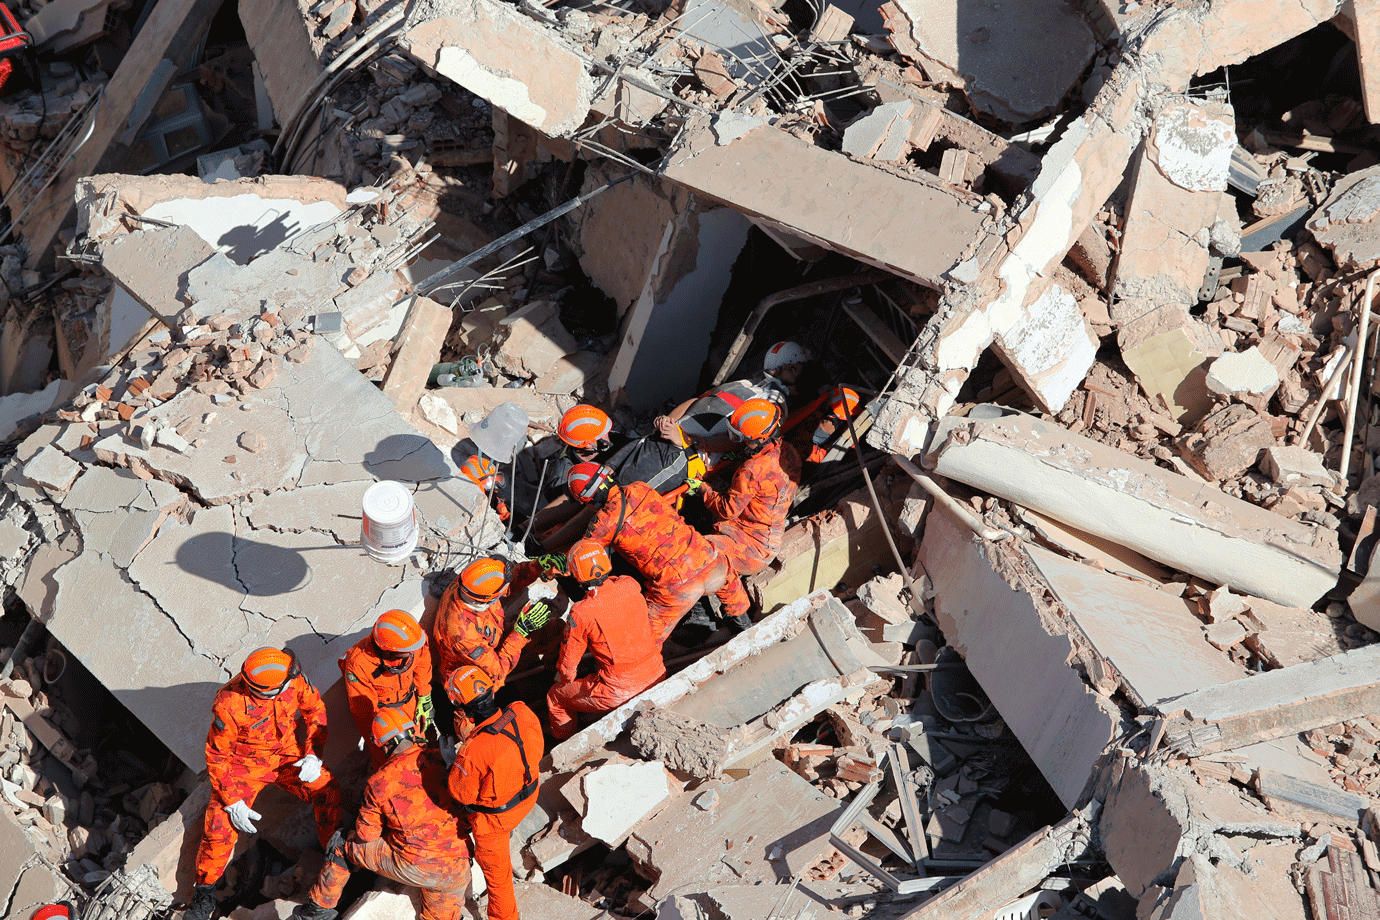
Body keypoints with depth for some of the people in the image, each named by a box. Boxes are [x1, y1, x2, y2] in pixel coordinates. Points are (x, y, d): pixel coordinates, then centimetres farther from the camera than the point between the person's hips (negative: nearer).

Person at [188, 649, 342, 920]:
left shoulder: (295, 677, -21)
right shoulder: (230, 705, -31)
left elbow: (315, 709, -2)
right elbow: (216, 756, -18)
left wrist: (313, 755, -13)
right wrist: (233, 803, -20)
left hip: (287, 756, 3)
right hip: (244, 766, -3)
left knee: (327, 790, -18)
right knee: (220, 827, -15)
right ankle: (204, 893, 8)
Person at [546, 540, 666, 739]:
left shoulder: (581, 615, -18)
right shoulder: (630, 586, -6)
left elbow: (569, 661, -3)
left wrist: (563, 679, 18)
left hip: (620, 691, -6)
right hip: (657, 675, 6)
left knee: (555, 698, 16)